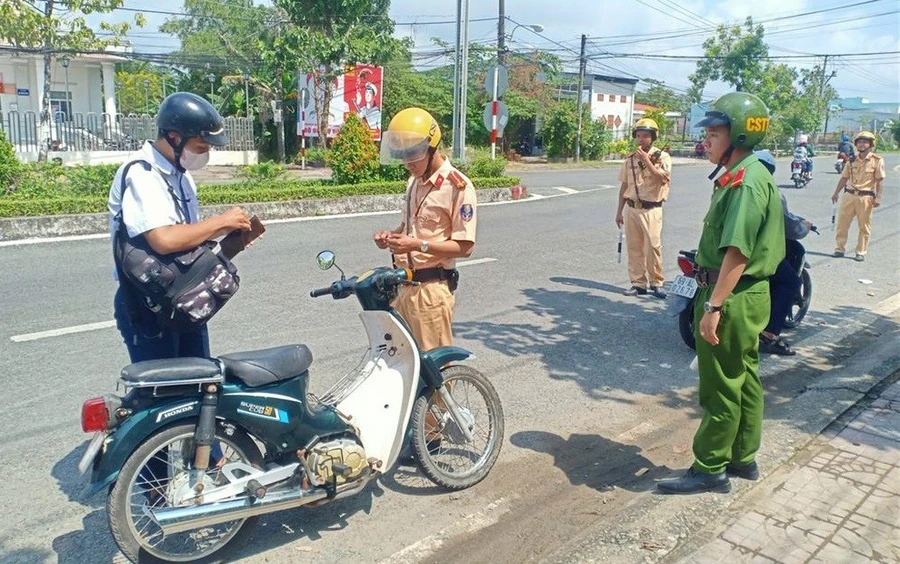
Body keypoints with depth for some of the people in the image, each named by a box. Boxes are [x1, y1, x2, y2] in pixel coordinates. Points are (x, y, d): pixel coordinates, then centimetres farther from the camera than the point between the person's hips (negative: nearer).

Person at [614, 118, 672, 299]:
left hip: (651, 210, -4)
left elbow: (662, 179, -18)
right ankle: (638, 283, 13)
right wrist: (619, 210, 13)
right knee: (634, 248, 5)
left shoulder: (662, 157, -1)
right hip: (631, 209, 4)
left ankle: (656, 282, 6)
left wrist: (647, 160, -18)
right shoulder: (630, 159, 10)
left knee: (653, 247, -7)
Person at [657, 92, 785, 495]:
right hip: (748, 295, 10)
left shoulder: (745, 181, -19)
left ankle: (710, 469, 12)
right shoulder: (747, 175, 13)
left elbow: (737, 252, -25)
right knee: (744, 378, 18)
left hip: (733, 299, -10)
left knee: (721, 387, 0)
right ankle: (742, 458, 31)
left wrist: (713, 306, -25)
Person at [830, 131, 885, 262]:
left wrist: (878, 197, -12)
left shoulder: (877, 160, -3)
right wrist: (836, 193, 10)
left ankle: (861, 252, 12)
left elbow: (880, 180, -5)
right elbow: (844, 178, 14)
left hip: (866, 198, -3)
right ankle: (839, 249, 15)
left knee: (864, 227, 4)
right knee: (842, 223, 5)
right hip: (849, 196, 4)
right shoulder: (852, 160, 9)